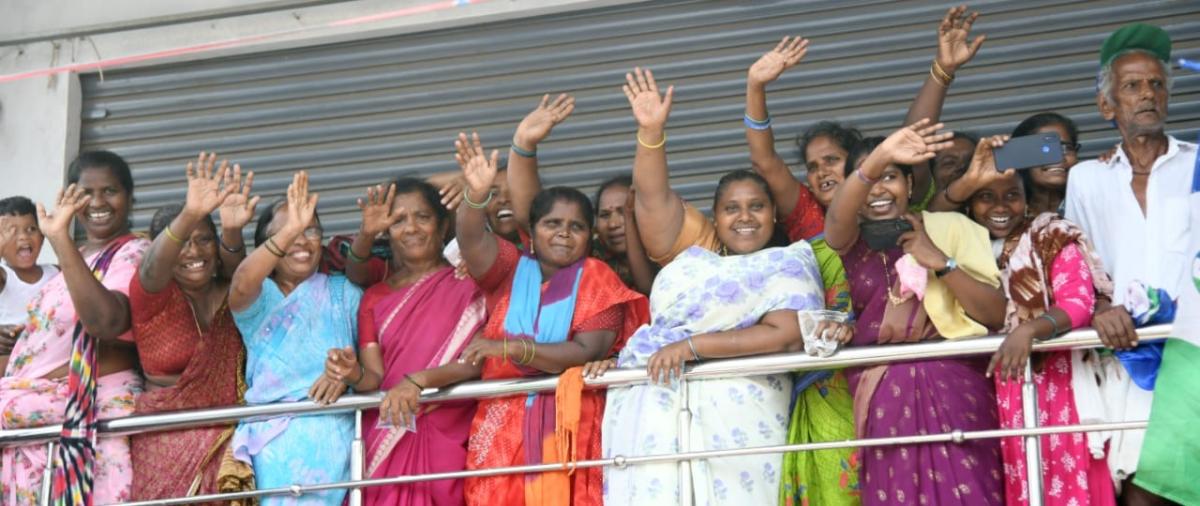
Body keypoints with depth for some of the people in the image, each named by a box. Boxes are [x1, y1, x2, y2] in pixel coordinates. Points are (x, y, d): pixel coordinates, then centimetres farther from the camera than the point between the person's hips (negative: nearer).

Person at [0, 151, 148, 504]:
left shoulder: (133, 254, -9)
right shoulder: (79, 256, 17)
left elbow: (106, 321, -29)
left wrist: (60, 240, -33)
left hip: (88, 404, -7)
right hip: (39, 400, 7)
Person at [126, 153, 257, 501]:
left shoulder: (231, 295, 8)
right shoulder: (152, 293, -1)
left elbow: (236, 266, -12)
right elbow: (154, 267, -22)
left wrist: (233, 230, -35)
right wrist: (190, 215, -42)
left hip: (226, 438, 2)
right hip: (165, 443, -2)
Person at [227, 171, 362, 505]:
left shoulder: (343, 292, 14)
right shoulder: (258, 298, 8)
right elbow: (241, 286, -18)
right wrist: (288, 231, -28)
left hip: (334, 434, 1)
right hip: (275, 437, -1)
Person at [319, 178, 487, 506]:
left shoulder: (468, 283, 4)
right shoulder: (375, 298, 14)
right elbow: (376, 378, 5)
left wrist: (418, 380, -22)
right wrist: (354, 374, -17)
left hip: (448, 439, -3)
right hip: (386, 442, 3)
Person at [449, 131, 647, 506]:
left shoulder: (596, 279, 6)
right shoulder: (509, 270, 13)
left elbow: (588, 352, -7)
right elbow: (473, 241, -8)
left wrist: (511, 348, -17)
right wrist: (477, 194, -29)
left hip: (569, 428, -2)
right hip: (501, 429, 2)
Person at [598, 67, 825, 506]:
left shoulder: (789, 265, 8)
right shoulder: (695, 250, 20)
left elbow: (786, 335, -7)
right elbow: (654, 200, 8)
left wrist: (692, 345, -11)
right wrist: (650, 131, -5)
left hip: (731, 410, -3)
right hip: (653, 406, 3)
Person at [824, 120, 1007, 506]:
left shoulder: (948, 228, 4)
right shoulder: (850, 242, 9)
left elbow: (997, 314, -2)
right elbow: (837, 216, -17)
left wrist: (940, 262, -13)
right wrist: (876, 158, -34)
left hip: (950, 392, -2)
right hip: (882, 399, 2)